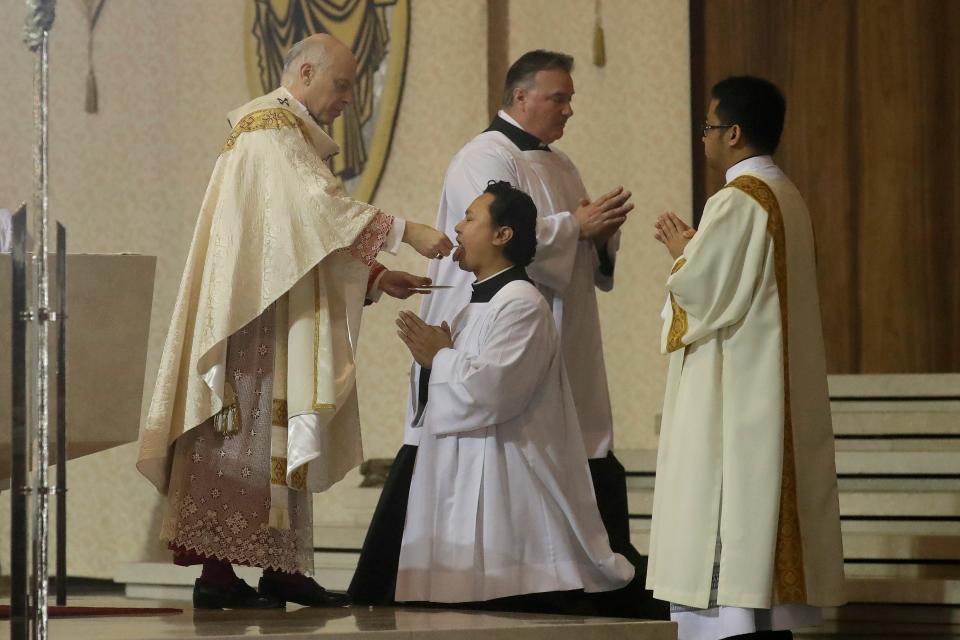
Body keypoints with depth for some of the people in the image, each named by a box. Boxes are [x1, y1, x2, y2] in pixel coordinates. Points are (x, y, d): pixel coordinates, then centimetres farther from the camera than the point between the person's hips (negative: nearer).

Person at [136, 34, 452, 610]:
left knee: (283, 441, 7)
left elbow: (317, 233, 18)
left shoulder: (293, 137, 21)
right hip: (254, 316, -10)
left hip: (285, 325, 10)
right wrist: (405, 231, -25)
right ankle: (217, 573, -11)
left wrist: (378, 278, 6)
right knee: (243, 432, -10)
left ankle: (283, 570, 7)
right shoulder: (270, 130, -10)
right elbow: (321, 205, -23)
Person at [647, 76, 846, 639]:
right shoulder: (787, 197, 13)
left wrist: (681, 252, 1)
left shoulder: (737, 202, -17)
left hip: (731, 388, -9)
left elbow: (698, 286, -18)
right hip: (776, 384, 9)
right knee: (762, 501, 11)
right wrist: (696, 249, 12)